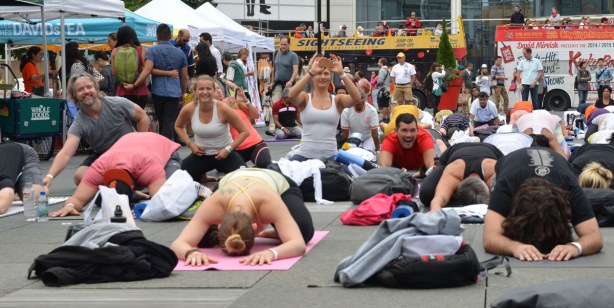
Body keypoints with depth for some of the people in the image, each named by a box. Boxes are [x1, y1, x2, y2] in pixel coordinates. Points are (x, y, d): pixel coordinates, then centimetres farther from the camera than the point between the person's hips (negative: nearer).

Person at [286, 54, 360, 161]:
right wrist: (311, 72, -24)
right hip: (305, 155, -1)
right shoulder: (305, 98, 3)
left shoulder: (337, 100, 5)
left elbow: (356, 98, -15)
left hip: (330, 156, 2)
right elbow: (291, 95, -20)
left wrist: (341, 73, -20)